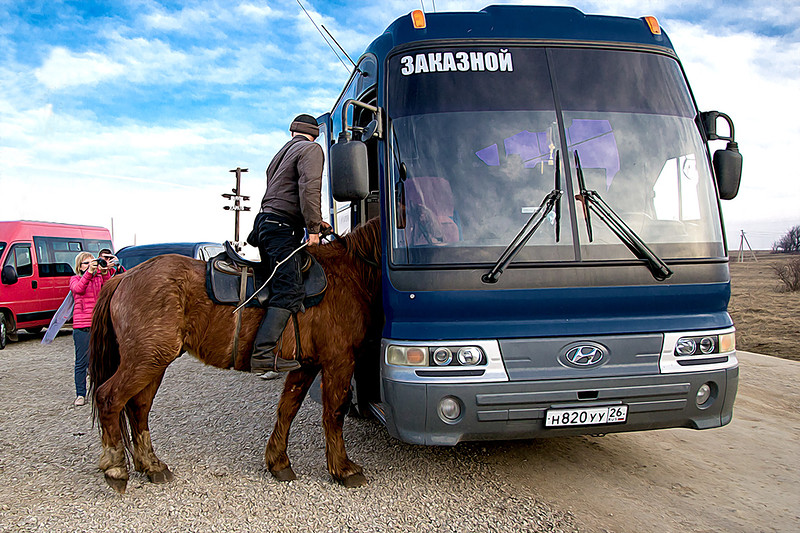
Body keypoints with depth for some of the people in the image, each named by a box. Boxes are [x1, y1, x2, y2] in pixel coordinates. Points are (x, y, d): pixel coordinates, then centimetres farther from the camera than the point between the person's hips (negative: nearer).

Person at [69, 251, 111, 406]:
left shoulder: (99, 278, 13)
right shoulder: (75, 279, 7)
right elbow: (78, 288, -16)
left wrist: (104, 272, -22)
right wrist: (90, 271, -28)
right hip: (82, 326, -2)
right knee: (82, 361, 0)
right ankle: (80, 394, 7)